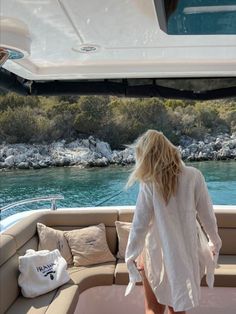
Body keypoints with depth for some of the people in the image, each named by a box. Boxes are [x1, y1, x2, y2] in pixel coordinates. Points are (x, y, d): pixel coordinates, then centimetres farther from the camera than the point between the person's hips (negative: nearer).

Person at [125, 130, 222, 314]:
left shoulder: (149, 184, -16)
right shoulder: (194, 176, -11)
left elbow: (140, 224, -12)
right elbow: (206, 215, -4)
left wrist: (131, 256, 0)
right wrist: (215, 241, 12)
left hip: (157, 254, -2)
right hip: (185, 252, 3)